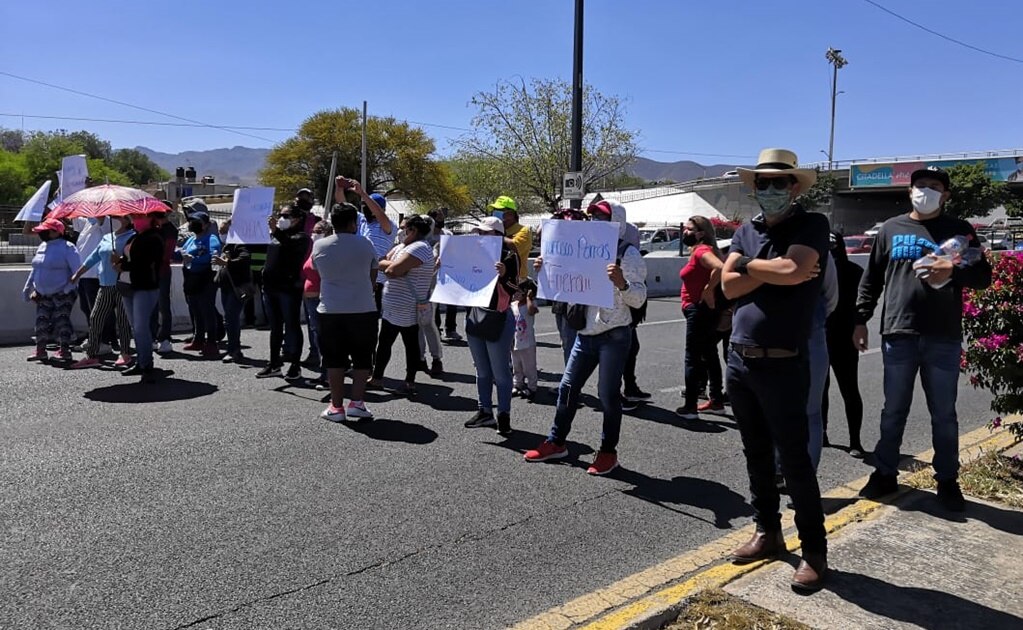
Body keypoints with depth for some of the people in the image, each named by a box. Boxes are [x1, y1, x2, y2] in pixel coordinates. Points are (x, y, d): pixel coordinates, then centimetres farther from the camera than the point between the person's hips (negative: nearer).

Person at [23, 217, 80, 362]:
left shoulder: (67, 247, -12)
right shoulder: (42, 247, 11)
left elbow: (77, 270, -16)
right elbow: (35, 268, 21)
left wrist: (69, 288, -19)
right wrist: (28, 289, 19)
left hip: (62, 295, -7)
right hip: (43, 295, 7)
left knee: (61, 320, -7)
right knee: (41, 320, 7)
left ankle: (64, 350, 0)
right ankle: (40, 350, 15)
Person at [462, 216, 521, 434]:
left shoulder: (509, 256, -9)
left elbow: (513, 289, -14)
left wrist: (503, 275, -33)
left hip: (498, 319, -7)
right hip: (475, 316, 7)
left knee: (500, 372, 0)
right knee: (482, 370, 14)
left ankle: (504, 415, 9)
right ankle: (484, 410, 23)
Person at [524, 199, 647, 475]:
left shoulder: (627, 254, -9)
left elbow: (639, 299, -14)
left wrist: (621, 283, -33)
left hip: (614, 335, -7)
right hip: (586, 333, 7)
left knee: (608, 394, 1)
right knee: (567, 388, 11)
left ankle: (608, 451, 16)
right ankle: (556, 442, 25)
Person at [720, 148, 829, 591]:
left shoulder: (811, 225, -5)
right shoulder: (746, 231, 11)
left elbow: (794, 270, -23)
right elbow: (729, 286, 0)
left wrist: (749, 264, -7)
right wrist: (775, 271, -12)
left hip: (783, 365, -6)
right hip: (739, 360, 6)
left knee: (794, 460, 0)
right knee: (756, 455, 15)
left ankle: (814, 551, 13)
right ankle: (767, 532, 30)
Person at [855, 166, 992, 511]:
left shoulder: (959, 230, 7)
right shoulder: (891, 229, 10)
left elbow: (983, 276, 4)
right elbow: (871, 279, 11)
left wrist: (952, 272, -17)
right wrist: (860, 319, 5)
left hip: (944, 339, -1)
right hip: (898, 336, 1)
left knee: (944, 415, 8)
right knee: (893, 412, 9)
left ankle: (947, 481, 21)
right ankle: (885, 473, 21)